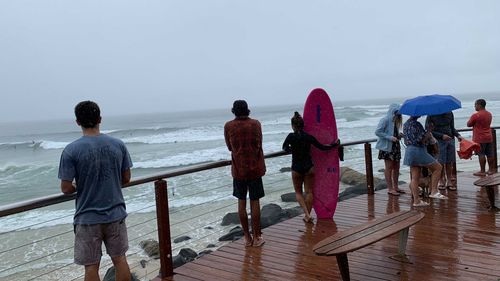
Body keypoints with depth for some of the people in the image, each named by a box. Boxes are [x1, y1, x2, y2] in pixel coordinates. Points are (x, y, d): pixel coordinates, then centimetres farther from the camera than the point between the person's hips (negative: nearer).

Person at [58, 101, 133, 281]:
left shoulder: (71, 151, -13)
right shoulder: (118, 145, -4)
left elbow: (66, 188, -11)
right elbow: (126, 178, 3)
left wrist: (79, 188, 10)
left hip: (87, 218, -3)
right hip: (116, 214, 3)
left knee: (91, 266, 10)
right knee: (119, 259, 17)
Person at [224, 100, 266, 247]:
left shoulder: (228, 126, -4)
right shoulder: (256, 124, -3)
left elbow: (230, 147, 5)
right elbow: (258, 145, 3)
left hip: (238, 169, 0)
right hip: (255, 168, 0)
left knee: (241, 202, 9)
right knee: (255, 202, 6)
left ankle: (247, 237, 15)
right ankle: (257, 237, 12)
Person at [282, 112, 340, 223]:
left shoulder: (291, 136, -11)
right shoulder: (309, 137, -5)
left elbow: (284, 147, 3)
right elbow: (322, 147, 1)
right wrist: (335, 145, 15)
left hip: (296, 168, -2)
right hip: (309, 167, 2)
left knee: (298, 192, 13)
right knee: (309, 192, 12)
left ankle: (307, 214, -1)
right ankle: (308, 215, 17)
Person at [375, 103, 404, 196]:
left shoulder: (395, 121, 13)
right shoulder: (385, 120, -13)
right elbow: (377, 132, -18)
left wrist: (399, 135, 1)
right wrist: (390, 137, -21)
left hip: (396, 146, 8)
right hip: (387, 147, -8)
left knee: (396, 167, 11)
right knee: (389, 167, -3)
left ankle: (395, 187, 21)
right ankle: (390, 189, 3)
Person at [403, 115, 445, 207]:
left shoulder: (405, 124, 13)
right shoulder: (416, 124, -16)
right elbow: (420, 140, -20)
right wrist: (428, 135, -3)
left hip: (409, 150, 9)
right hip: (418, 150, -9)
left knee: (415, 177, 9)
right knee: (437, 167, 6)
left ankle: (416, 201, 10)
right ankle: (434, 191, 3)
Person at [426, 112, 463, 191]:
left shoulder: (450, 113, 6)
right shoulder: (431, 115, -8)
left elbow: (452, 128, 14)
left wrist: (458, 135, -4)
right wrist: (442, 135, -16)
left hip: (450, 140, 4)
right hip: (439, 141, -4)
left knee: (450, 162, 5)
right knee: (441, 162, -1)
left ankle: (449, 181, 15)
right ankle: (441, 181, 13)